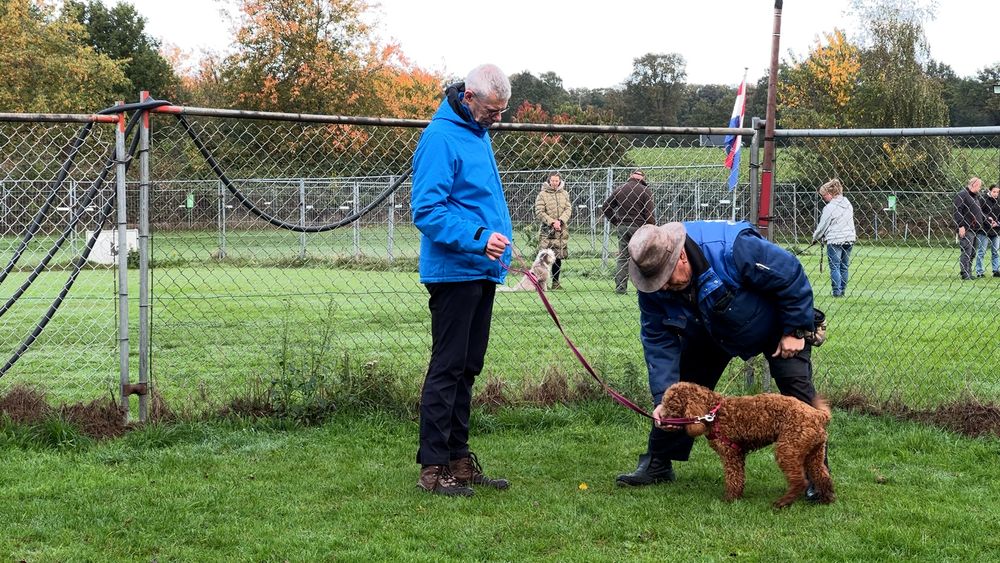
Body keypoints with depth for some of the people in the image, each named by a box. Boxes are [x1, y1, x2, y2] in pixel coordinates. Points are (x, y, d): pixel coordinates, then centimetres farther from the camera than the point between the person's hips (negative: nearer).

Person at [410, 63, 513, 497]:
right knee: (447, 367, -7)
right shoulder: (441, 138, -15)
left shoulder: (478, 134, 15)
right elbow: (427, 210, -21)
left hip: (482, 272, 9)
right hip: (454, 271, -9)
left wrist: (500, 241, 20)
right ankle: (433, 467, -3)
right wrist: (477, 237, -30)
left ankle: (458, 458, 20)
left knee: (466, 369, 13)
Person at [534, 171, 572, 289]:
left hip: (561, 230, 4)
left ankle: (555, 282, 13)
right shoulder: (542, 194, -2)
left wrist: (560, 221, -12)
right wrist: (552, 222, -16)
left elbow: (568, 209, 4)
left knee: (558, 257, 6)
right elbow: (539, 212, -7)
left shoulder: (564, 194, 10)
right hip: (547, 231, -4)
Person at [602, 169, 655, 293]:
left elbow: (605, 208, 10)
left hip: (622, 227, 4)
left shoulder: (619, 189, 8)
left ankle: (620, 287, 5)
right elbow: (649, 214, -10)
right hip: (640, 227, -4)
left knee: (622, 258, 8)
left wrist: (616, 222, 14)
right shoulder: (645, 191, -5)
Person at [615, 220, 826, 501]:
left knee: (797, 386, -17)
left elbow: (792, 275, -32)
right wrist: (663, 398, -28)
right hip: (710, 333, 5)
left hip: (774, 324, -5)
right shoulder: (653, 287, -25)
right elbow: (658, 341, -18)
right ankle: (657, 465, 14)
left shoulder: (733, 249, -44)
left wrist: (796, 331, -23)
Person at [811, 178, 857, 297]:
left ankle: (837, 291, -3)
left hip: (835, 240, -7)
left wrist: (815, 237, 11)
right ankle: (842, 290, 15)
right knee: (844, 267, 12)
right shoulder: (848, 204, 9)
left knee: (835, 267, 0)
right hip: (849, 239, 7)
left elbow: (822, 226, -6)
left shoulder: (830, 208, -13)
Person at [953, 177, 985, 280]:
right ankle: (965, 274, -11)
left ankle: (969, 273, 15)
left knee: (972, 252, 10)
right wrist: (961, 226, -20)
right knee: (966, 251, -11)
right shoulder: (962, 195, -8)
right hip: (966, 229, -9)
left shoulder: (975, 196, 21)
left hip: (974, 229, 9)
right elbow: (957, 211, -15)